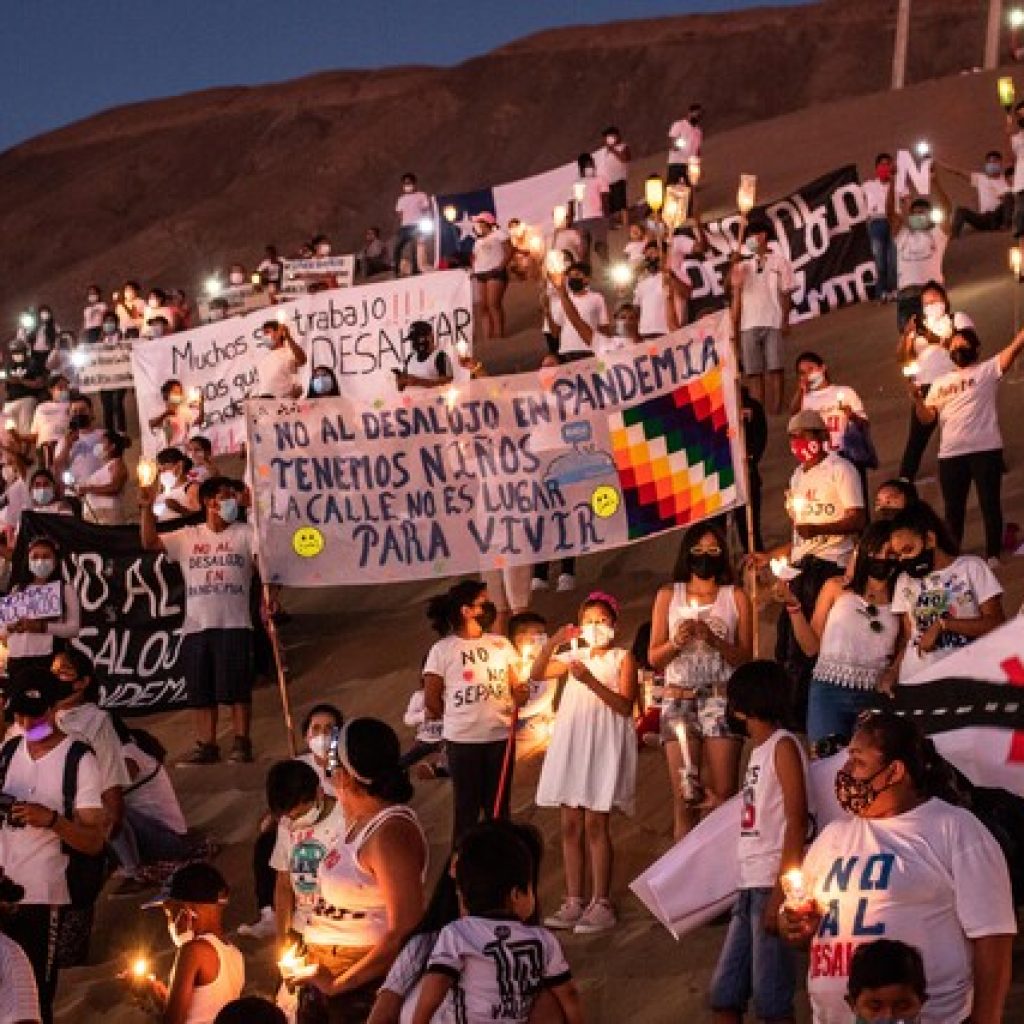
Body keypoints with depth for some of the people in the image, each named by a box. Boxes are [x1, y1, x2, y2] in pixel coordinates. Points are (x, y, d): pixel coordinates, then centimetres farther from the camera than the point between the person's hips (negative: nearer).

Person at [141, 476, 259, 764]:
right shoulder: (187, 537, 13)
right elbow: (150, 542, 8)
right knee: (201, 690, 5)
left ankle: (241, 743, -1)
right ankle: (206, 745, 10)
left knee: (238, 687, -6)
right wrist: (147, 508, -5)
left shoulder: (245, 533, 6)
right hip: (196, 625, 3)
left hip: (234, 624, -3)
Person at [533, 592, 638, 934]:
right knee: (570, 825, 5)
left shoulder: (622, 658, 2)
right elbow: (536, 675, 3)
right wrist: (553, 643, -11)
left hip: (604, 745, -5)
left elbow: (625, 706, -10)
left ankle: (601, 903, -5)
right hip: (570, 742, 5)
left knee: (595, 824, -8)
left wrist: (591, 681, -20)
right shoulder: (574, 657, 16)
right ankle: (574, 901, 10)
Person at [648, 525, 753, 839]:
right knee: (684, 798, -5)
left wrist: (714, 640, -14)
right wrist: (676, 642, -11)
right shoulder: (668, 595, 11)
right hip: (678, 701, 1)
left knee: (723, 797, -9)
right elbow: (654, 658, 8)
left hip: (722, 699, -1)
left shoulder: (736, 597, 7)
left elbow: (745, 658, 2)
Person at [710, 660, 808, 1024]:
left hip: (772, 885, -9)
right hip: (750, 885, 9)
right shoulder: (758, 749, 19)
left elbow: (797, 821, -13)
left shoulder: (783, 745, -6)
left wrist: (780, 891, -18)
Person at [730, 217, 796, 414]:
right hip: (749, 324, 3)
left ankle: (775, 410, -8)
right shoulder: (743, 265, 18)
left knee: (774, 368, -8)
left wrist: (785, 320, -7)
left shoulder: (779, 262, 9)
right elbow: (737, 297, 14)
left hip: (773, 323, -3)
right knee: (753, 371, -1)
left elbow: (786, 294, 4)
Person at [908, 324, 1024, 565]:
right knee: (953, 508, 10)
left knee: (990, 504, 0)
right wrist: (917, 401, -7)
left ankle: (993, 554, 8)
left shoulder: (987, 370, 5)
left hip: (985, 450, -4)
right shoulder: (940, 383, 19)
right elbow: (927, 418, 12)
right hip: (950, 454, 4)